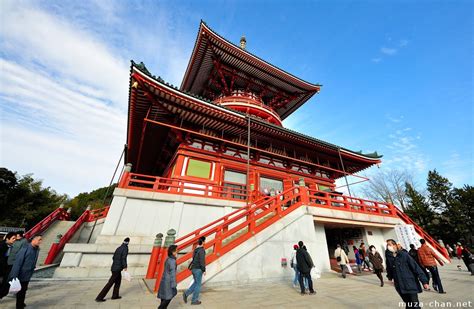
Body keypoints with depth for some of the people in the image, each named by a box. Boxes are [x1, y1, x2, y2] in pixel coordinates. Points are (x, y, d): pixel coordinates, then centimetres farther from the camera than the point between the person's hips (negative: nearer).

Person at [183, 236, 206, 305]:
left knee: (196, 283, 23)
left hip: (194, 268, 8)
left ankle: (186, 293, 14)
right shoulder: (201, 250, -21)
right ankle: (194, 300, 17)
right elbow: (202, 261, -23)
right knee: (198, 285, 7)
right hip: (198, 269, -8)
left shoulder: (196, 249, 7)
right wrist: (204, 270, -15)